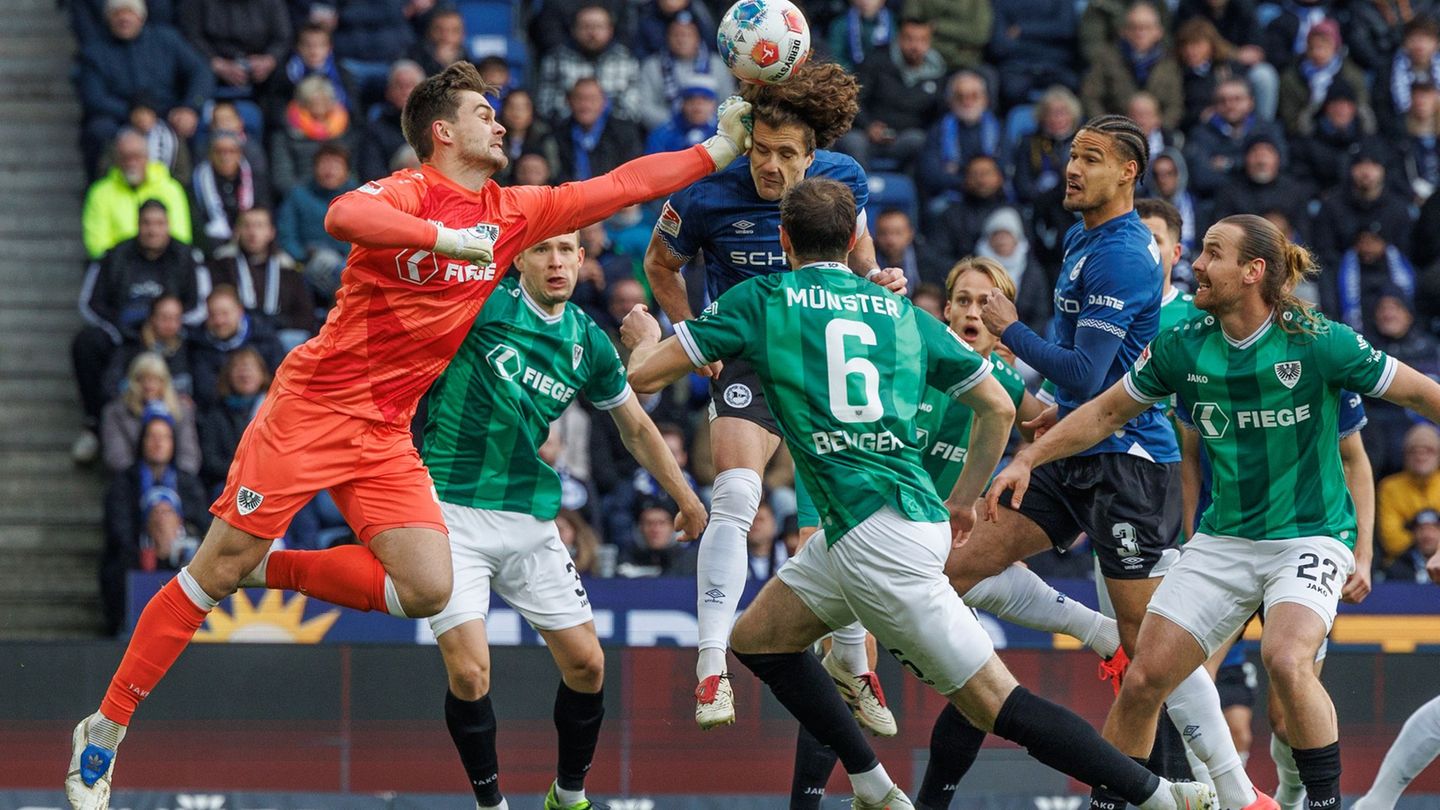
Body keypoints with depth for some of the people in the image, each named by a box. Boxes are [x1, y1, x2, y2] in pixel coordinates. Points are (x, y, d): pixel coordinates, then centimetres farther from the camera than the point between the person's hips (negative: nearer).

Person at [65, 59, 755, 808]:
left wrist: (717, 151, 9)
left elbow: (621, 185, 13)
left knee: (428, 589, -12)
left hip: (385, 435, 6)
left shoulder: (514, 213, 9)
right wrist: (442, 236, -42)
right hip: (311, 409, -6)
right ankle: (104, 730, 4)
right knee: (215, 573, -6)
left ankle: (272, 570, 8)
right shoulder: (406, 193, -12)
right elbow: (344, 216, -35)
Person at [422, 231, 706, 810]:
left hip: (531, 520, 5)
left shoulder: (589, 343, 6)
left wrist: (687, 499, 25)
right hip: (452, 508, -4)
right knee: (469, 672, -14)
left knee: (586, 664, 4)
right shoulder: (484, 303, -7)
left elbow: (637, 429, 20)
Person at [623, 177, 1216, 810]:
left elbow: (645, 375, 4)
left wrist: (645, 338, 28)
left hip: (878, 537, -7)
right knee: (755, 639, 21)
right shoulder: (900, 311, 15)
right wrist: (964, 499, 29)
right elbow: (999, 407, 16)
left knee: (991, 700, -7)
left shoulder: (761, 299, 1)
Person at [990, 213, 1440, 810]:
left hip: (1309, 537, -5)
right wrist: (1028, 459, 5)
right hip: (1223, 538, 5)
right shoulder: (1184, 347, -1)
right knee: (1144, 681, -3)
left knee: (1285, 659, -31)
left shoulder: (1318, 342, -14)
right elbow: (1107, 411, 13)